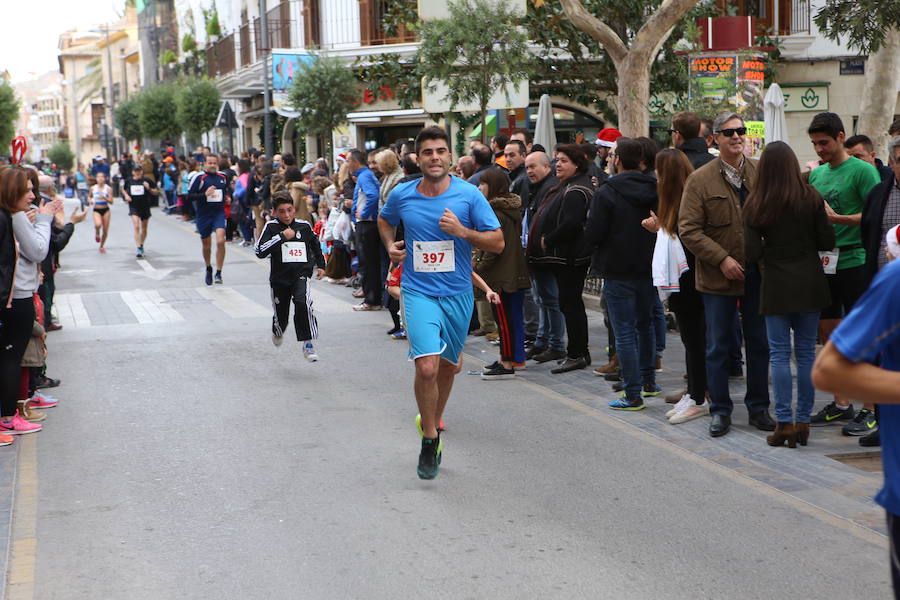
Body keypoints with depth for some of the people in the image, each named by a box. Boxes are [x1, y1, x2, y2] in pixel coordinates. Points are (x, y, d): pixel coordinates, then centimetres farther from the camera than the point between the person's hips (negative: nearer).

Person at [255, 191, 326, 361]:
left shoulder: (304, 226, 1)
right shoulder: (271, 227, -7)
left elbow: (315, 245, 22)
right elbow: (260, 251, -20)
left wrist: (320, 265, 22)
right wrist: (282, 237, -22)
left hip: (301, 274, 0)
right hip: (279, 278, 0)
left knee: (302, 302, -28)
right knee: (281, 315, 11)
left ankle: (308, 344, -21)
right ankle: (277, 331, 50)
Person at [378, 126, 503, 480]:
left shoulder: (469, 195, -7)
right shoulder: (402, 196, -2)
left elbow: (498, 242, -5)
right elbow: (384, 220, 22)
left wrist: (462, 231, -20)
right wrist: (390, 245, 3)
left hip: (457, 293, 1)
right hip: (418, 291, -1)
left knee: (448, 366, 16)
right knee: (427, 367, -17)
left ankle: (432, 420, 43)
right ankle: (430, 440, 1)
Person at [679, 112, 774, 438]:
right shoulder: (700, 179, -4)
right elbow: (688, 229, -8)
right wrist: (722, 259, -15)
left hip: (758, 273, 2)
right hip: (718, 276, -2)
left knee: (759, 343, 10)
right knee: (718, 346, 5)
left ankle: (758, 407, 23)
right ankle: (720, 410, 16)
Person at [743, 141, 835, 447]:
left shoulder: (755, 205, -6)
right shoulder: (811, 198, -5)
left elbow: (752, 253, -9)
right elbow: (828, 241, -2)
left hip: (776, 284, -1)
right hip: (809, 283, 1)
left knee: (779, 353, 4)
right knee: (806, 352, 8)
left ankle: (784, 423, 1)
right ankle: (803, 421, 12)